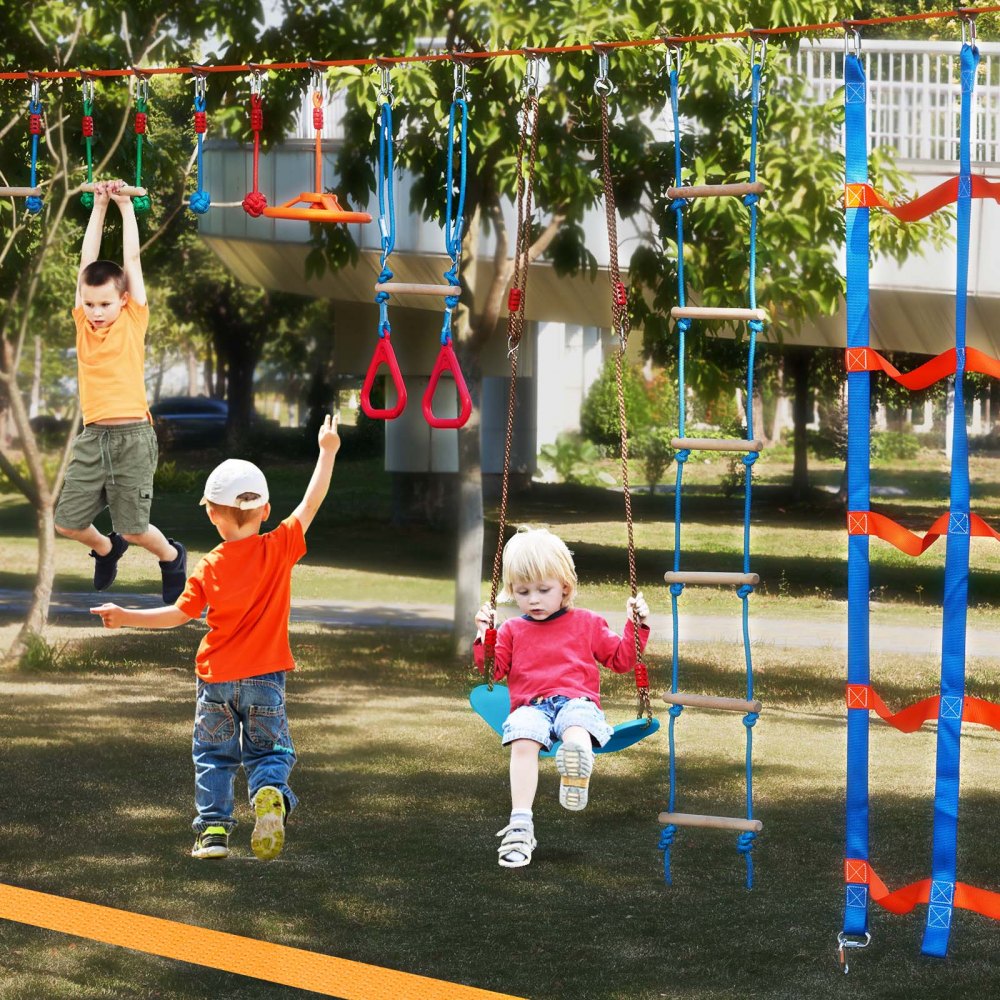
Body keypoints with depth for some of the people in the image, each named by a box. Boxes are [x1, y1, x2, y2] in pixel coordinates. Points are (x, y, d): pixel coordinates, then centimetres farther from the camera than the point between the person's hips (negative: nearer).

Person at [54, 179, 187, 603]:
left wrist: (126, 204, 4)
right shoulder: (83, 323, 6)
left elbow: (132, 259, -1)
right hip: (93, 436, 4)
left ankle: (172, 557, 29)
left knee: (134, 527, -2)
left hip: (132, 436, -4)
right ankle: (106, 548, 35)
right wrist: (99, 206, 7)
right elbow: (88, 260, 6)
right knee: (67, 521, 3)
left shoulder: (133, 321, -1)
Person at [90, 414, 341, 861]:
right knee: (268, 750, 8)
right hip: (264, 679, 0)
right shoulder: (280, 549, -7)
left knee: (213, 755, 14)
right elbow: (311, 502, -3)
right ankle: (270, 792, -23)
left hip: (216, 678, 0)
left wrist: (127, 617, 5)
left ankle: (213, 827, 6)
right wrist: (327, 451, 5)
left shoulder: (209, 569, -7)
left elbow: (179, 614, -5)